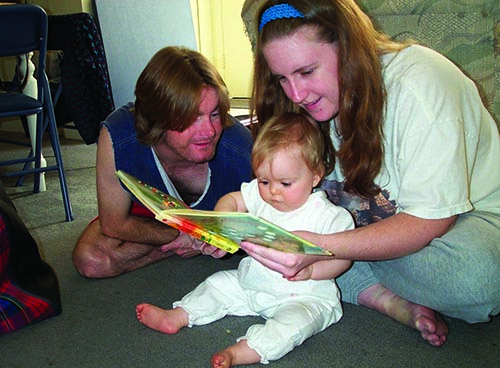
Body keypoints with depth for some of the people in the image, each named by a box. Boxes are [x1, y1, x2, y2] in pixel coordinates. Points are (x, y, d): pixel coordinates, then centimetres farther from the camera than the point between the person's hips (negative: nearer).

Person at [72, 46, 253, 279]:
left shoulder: (240, 149, -36)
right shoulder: (117, 138, -37)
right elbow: (113, 224, -24)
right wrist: (183, 235, -32)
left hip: (218, 220, 0)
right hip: (149, 212, 0)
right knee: (90, 260, -23)